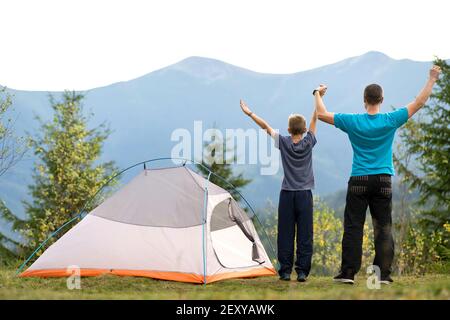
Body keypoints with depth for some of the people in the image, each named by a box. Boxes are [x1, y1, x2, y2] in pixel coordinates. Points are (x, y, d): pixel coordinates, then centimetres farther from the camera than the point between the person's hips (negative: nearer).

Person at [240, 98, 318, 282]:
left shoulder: (283, 143, -1)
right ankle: (302, 272, -3)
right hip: (305, 194, 0)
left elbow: (266, 127, 7)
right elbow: (314, 120, 9)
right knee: (304, 235, 0)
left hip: (287, 194, 0)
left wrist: (250, 114, 14)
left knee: (285, 234, 2)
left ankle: (285, 271, 2)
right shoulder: (308, 143, 0)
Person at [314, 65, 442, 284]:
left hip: (358, 182, 0)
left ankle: (348, 272, -1)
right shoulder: (391, 121, -4)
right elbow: (418, 103, 3)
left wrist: (318, 94, 22)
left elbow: (321, 114, 5)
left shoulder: (353, 122, -4)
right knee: (383, 229, 5)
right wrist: (432, 80, 13)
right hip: (383, 182, 1)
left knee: (353, 227, 1)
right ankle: (383, 273, 3)